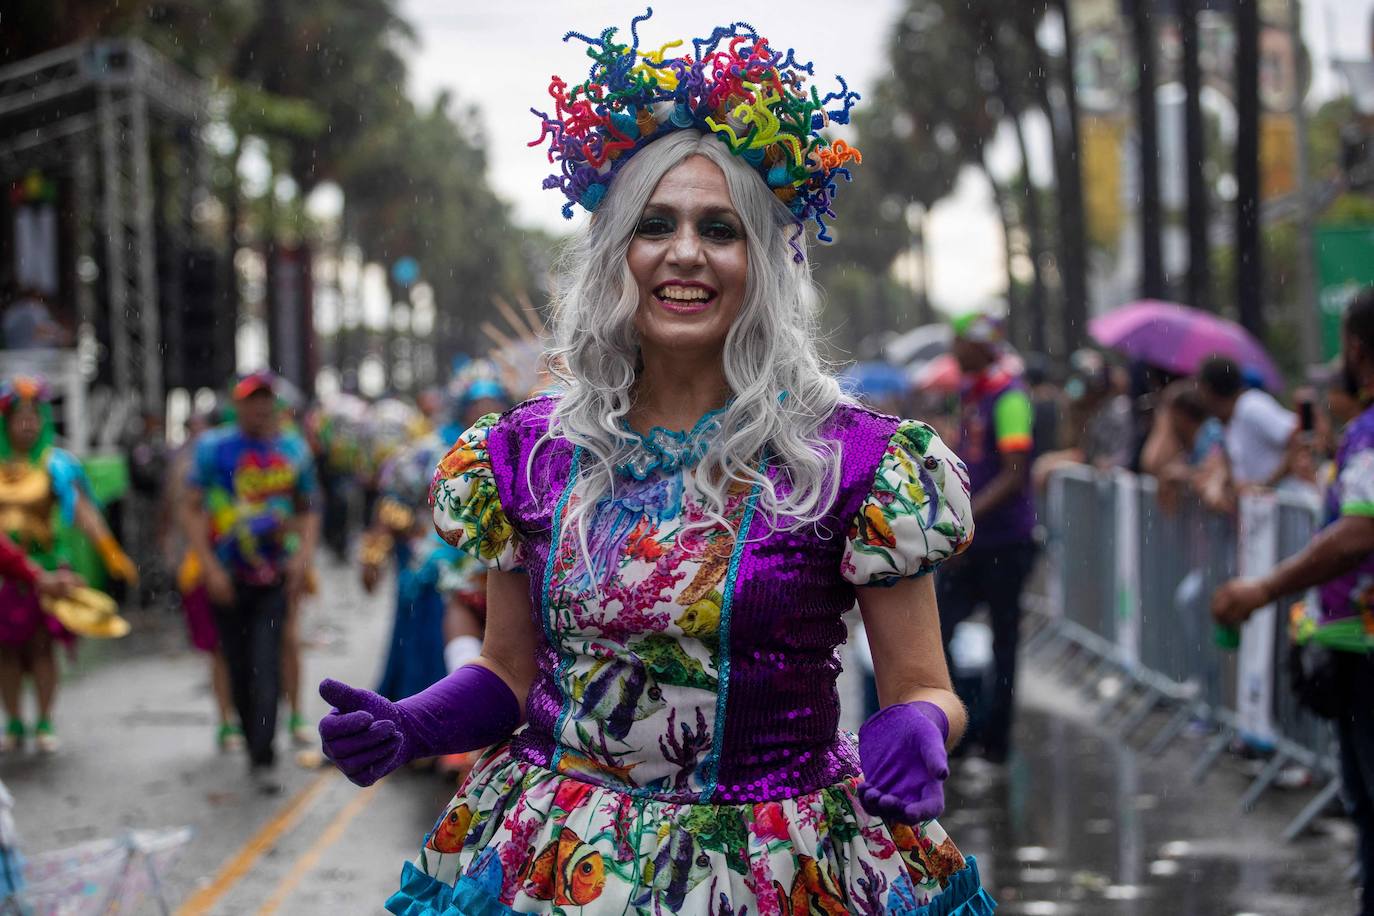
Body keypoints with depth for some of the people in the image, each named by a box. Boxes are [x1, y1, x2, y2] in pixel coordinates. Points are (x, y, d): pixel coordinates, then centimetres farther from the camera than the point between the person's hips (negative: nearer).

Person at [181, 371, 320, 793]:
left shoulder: (294, 450, 5)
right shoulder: (214, 448, -3)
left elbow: (308, 511, 15)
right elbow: (191, 510, -3)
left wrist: (303, 555, -2)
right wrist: (210, 568, -11)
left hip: (273, 579, 0)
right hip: (227, 579, 0)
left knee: (266, 667, -11)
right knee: (239, 670, 5)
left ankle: (264, 760, -14)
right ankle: (254, 748, 22)